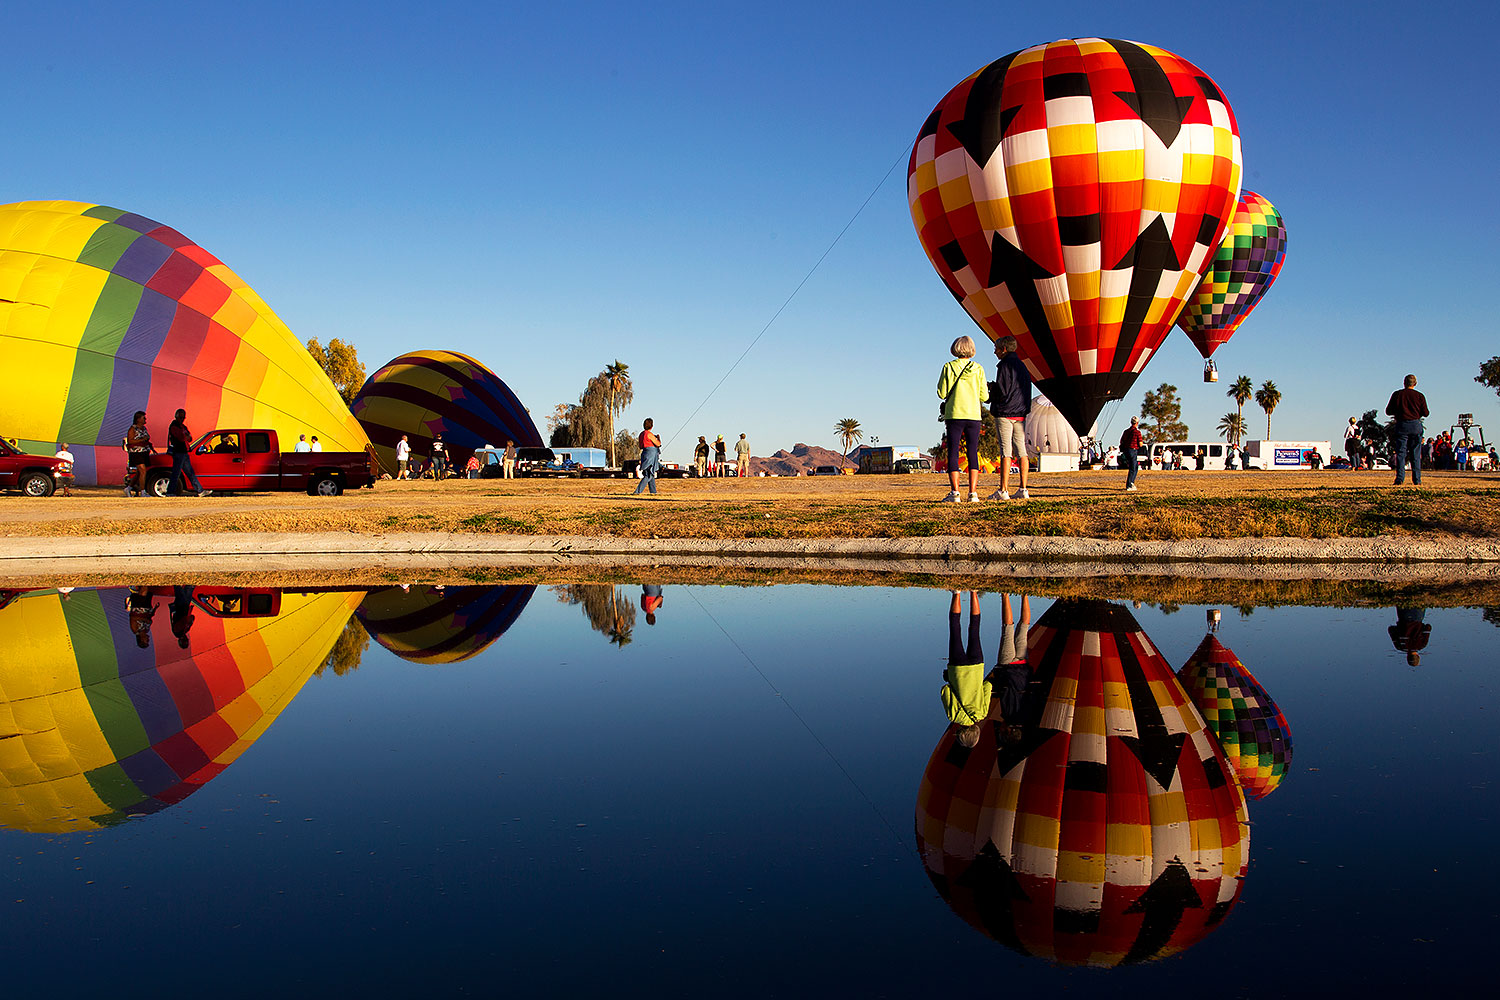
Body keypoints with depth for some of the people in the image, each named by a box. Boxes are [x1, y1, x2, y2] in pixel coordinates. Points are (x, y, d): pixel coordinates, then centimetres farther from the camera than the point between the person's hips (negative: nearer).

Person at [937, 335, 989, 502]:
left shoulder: (949, 367, -2)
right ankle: (973, 493, 0)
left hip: (954, 415, -2)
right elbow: (984, 396, 1)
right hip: (974, 415, 2)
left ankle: (955, 493, -6)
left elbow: (942, 393, -4)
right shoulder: (978, 369, 3)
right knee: (973, 454, 6)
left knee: (953, 453, 2)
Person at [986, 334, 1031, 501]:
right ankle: (1023, 490, 4)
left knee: (1006, 451, -8)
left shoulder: (1004, 365, -8)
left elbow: (1002, 391, -14)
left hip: (1005, 413, -7)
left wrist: (990, 398, 1)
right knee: (1022, 451, 5)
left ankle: (1003, 490, -8)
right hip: (1021, 413, 7)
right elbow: (1027, 391, 18)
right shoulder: (1022, 366, 17)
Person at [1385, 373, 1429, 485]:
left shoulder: (1396, 394, 0)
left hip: (1401, 425, -1)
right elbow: (1425, 413, 1)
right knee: (1416, 454, 6)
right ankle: (1417, 480, 5)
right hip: (1416, 426, 1)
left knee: (1401, 453, 0)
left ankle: (1400, 478, -9)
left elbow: (1388, 412, 2)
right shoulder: (1419, 396, 1)